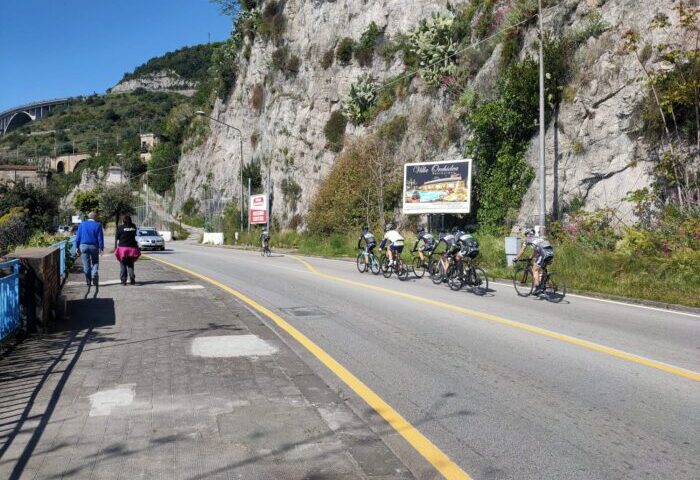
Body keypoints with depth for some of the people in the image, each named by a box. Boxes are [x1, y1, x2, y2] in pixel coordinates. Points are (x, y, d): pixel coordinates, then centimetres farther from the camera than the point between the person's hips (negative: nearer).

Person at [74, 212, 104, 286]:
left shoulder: (82, 224, 6)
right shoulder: (98, 225, -2)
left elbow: (78, 237, 5)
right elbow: (100, 237, -4)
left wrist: (77, 247, 8)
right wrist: (101, 248, -2)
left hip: (83, 246, 2)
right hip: (94, 246, -2)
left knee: (86, 264, 7)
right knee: (95, 263, 10)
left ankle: (88, 281, 8)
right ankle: (94, 275, -13)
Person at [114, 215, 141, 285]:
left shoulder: (121, 227, -6)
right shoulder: (133, 227, 3)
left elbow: (117, 237, 0)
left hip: (123, 248, -3)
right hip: (132, 247, 3)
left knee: (123, 265, 6)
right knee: (130, 265, 11)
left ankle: (123, 281, 3)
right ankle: (132, 280, 1)